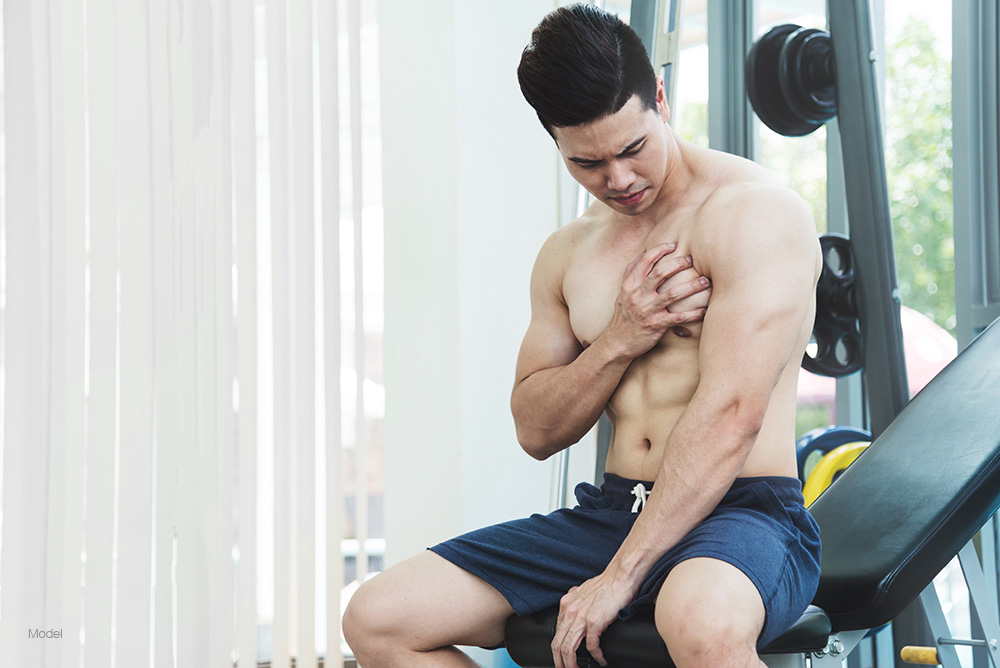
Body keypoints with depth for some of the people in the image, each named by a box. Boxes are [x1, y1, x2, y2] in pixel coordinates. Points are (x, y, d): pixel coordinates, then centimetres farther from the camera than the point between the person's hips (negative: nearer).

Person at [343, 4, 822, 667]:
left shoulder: (753, 210, -10)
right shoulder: (567, 253, 14)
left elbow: (731, 413, -19)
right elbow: (536, 430, 15)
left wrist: (619, 576, -21)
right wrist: (620, 340, -6)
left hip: (742, 515, -7)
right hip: (609, 513, 8)